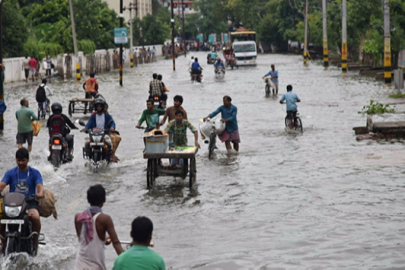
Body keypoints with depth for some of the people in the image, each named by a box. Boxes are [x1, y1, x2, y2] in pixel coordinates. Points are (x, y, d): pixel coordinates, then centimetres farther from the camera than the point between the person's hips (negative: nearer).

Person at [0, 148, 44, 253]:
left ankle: (35, 243, -11)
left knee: (35, 217, -34)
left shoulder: (34, 173, 8)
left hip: (29, 202, -2)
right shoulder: (10, 173, 12)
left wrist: (40, 193, -32)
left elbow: (39, 185, -8)